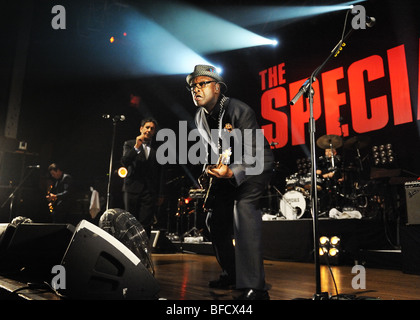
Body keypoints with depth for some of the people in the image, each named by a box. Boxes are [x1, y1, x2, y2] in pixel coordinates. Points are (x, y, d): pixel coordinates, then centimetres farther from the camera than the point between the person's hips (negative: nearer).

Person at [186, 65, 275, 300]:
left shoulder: (240, 111, -27)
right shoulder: (201, 118, -2)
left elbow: (256, 155, -32)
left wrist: (231, 173, -45)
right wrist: (211, 167, -4)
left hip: (257, 165, -8)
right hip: (228, 167, 8)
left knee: (244, 209, -30)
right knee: (215, 219, 8)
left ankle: (255, 287, -27)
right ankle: (231, 274, 26)